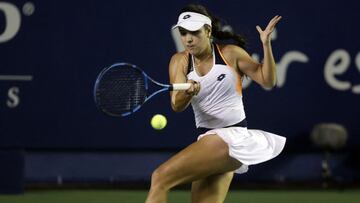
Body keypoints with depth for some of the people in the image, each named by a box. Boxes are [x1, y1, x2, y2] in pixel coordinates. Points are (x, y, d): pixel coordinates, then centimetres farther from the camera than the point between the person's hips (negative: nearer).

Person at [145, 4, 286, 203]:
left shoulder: (230, 53, -2)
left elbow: (267, 80, 0)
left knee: (160, 178, -19)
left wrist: (266, 44, -14)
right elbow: (177, 105, -7)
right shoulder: (180, 61, 6)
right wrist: (187, 92, -30)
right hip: (207, 139, 6)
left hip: (232, 137, -6)